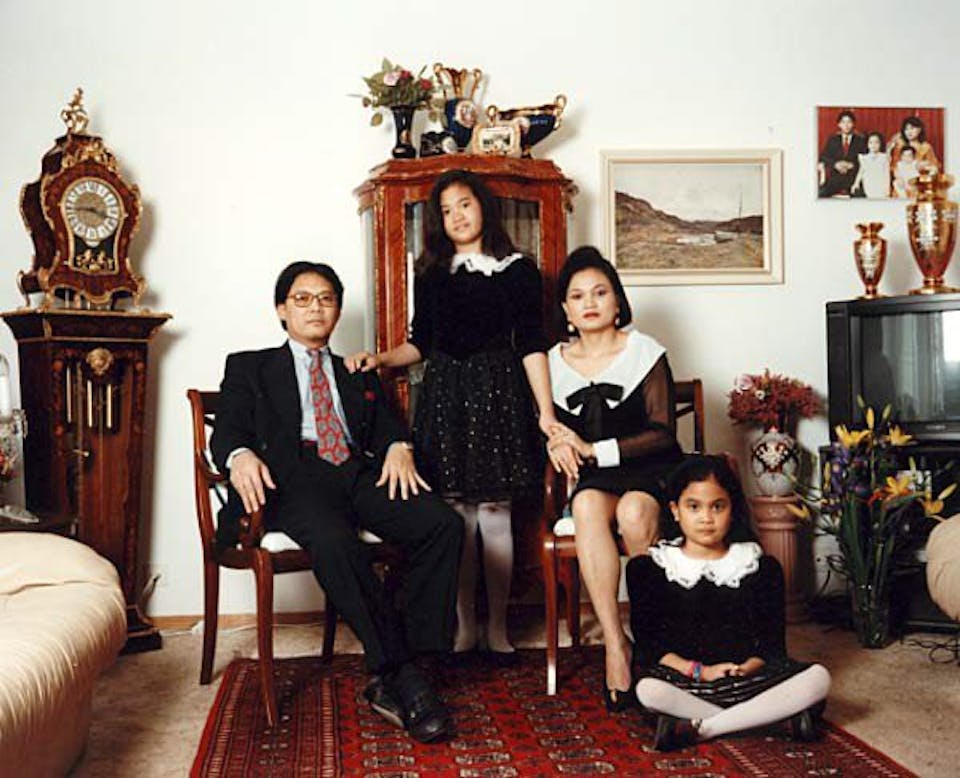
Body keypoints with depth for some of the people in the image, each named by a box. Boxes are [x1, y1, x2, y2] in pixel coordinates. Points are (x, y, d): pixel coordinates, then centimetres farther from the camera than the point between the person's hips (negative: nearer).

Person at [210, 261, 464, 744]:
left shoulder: (359, 377, 33)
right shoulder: (249, 367, 23)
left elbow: (387, 426, 20)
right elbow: (226, 431, 9)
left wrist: (398, 447, -6)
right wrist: (240, 455, -16)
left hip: (359, 474, 4)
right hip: (293, 479, -3)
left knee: (443, 524, -26)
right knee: (332, 538, -39)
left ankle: (391, 680, -24)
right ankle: (399, 674, -30)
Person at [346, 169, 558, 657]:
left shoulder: (518, 270, 3)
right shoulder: (431, 272, 11)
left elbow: (531, 345, -1)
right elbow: (420, 343, 14)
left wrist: (546, 412, -7)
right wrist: (381, 360, -3)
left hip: (497, 393, -2)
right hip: (444, 393, 2)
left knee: (494, 513, 0)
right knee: (456, 513, 4)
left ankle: (498, 626, 12)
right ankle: (464, 625, 14)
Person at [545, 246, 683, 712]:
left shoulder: (645, 353, 0)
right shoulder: (554, 363, 10)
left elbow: (663, 433, -6)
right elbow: (551, 428, 18)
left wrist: (592, 449, -15)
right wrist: (557, 442, -8)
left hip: (652, 472, -2)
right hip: (596, 479, 2)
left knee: (632, 512, -36)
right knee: (587, 505, -34)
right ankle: (615, 643, -34)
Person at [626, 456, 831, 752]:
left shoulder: (762, 568, 12)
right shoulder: (648, 568, 7)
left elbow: (772, 642, 8)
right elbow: (647, 645, 1)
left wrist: (749, 667, -13)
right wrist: (699, 671, -13)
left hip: (746, 676, 3)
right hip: (682, 680, -2)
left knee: (818, 678, -24)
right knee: (648, 689, -36)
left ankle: (696, 729, -25)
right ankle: (777, 713, -27)